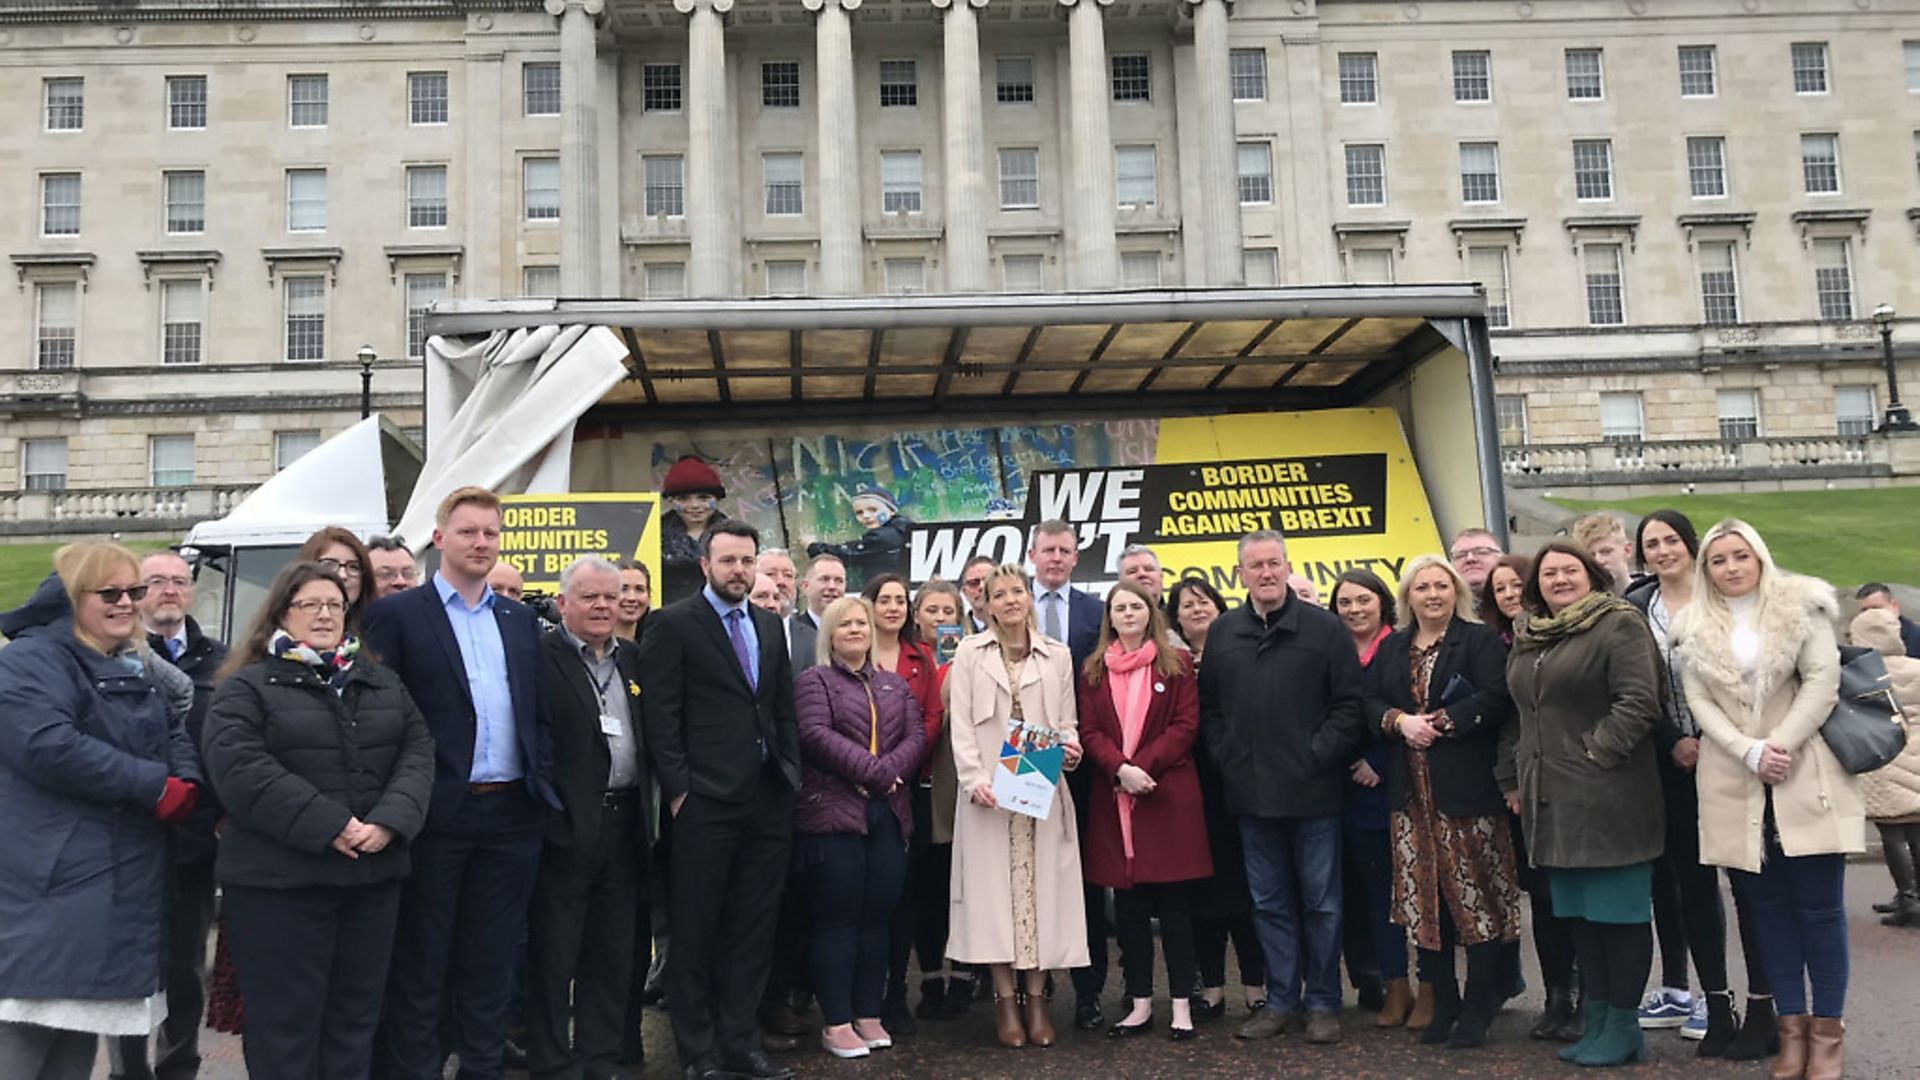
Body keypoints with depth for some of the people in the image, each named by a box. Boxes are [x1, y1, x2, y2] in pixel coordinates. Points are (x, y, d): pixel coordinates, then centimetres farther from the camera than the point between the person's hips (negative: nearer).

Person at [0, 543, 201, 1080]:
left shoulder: (132, 669, 18)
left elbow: (174, 732, 18)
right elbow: (48, 745, -26)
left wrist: (186, 784, -6)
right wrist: (156, 785, -20)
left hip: (118, 886, 9)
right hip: (53, 886, -9)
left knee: (83, 1014, 17)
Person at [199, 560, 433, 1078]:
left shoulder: (382, 682, 14)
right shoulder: (247, 687, -1)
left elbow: (418, 751, 6)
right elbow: (241, 771, -14)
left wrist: (390, 820, -12)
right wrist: (329, 826, -19)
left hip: (373, 875, 5)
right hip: (279, 880, -4)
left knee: (355, 1018, 13)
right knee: (286, 1023, 3)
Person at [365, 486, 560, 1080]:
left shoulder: (520, 619, 12)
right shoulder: (396, 614, -2)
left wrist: (544, 784, 6)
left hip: (512, 813, 4)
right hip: (436, 814, -4)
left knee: (492, 960, 13)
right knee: (420, 963, 7)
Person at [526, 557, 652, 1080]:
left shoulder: (633, 658, 13)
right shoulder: (539, 657, -7)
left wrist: (648, 811, 9)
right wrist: (547, 812, -17)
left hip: (625, 824, 6)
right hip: (566, 825, -6)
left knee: (615, 953, 13)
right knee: (554, 954, 5)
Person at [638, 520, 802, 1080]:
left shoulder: (770, 625, 14)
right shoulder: (673, 623, -3)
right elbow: (661, 716, -7)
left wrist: (791, 775, 9)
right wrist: (678, 789, -11)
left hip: (769, 800, 5)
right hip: (706, 801, -5)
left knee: (752, 929, 11)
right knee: (696, 930, 5)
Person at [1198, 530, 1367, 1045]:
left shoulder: (1325, 627, -3)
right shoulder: (1222, 632, 7)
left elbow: (1350, 703, -5)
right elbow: (1208, 706, 12)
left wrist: (1318, 757, -10)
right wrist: (1225, 759, 2)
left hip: (1313, 790, -3)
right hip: (1251, 792, 3)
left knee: (1320, 901, 6)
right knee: (1269, 903, 12)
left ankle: (1323, 1003, 18)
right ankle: (1280, 1001, 22)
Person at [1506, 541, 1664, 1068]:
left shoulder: (1619, 625, -7)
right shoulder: (1526, 638, 16)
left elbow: (1639, 700, -16)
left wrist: (1597, 751, -17)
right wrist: (1520, 777, 19)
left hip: (1607, 798, -8)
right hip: (1554, 800, 8)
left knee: (1619, 910, 1)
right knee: (1580, 912, 13)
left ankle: (1623, 1026, 10)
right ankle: (1595, 1019, 22)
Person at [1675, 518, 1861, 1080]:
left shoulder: (1801, 605, 3)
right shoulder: (1695, 627, 8)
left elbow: (1823, 679, -6)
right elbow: (1699, 701, 1)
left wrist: (1781, 744, -15)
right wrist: (1749, 752, -13)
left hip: (1807, 776, -2)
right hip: (1737, 785, 2)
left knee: (1819, 904, -1)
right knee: (1767, 904, 6)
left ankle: (1827, 1029, 7)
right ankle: (1791, 1026, 12)